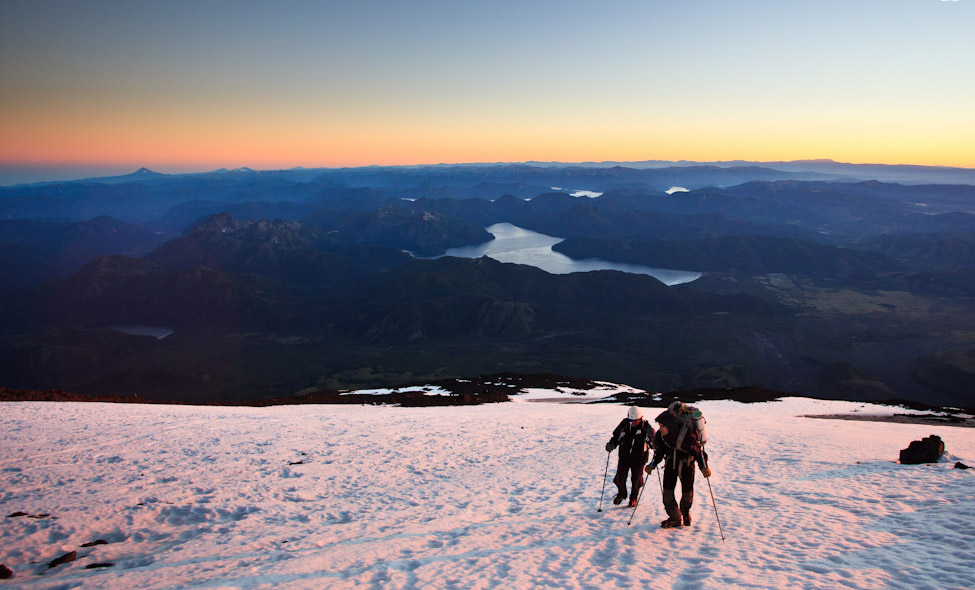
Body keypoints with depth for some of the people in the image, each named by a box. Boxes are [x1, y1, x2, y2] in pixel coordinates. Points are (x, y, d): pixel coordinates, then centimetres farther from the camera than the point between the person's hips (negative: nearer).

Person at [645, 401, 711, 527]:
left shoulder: (687, 435, -32)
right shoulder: (660, 435, -18)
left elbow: (699, 452, -21)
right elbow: (659, 453, -3)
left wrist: (704, 468, -31)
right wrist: (652, 465, -13)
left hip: (686, 466, -3)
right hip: (670, 464, 3)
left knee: (687, 493, 5)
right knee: (667, 492, -4)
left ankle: (685, 513, 36)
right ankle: (675, 518, 13)